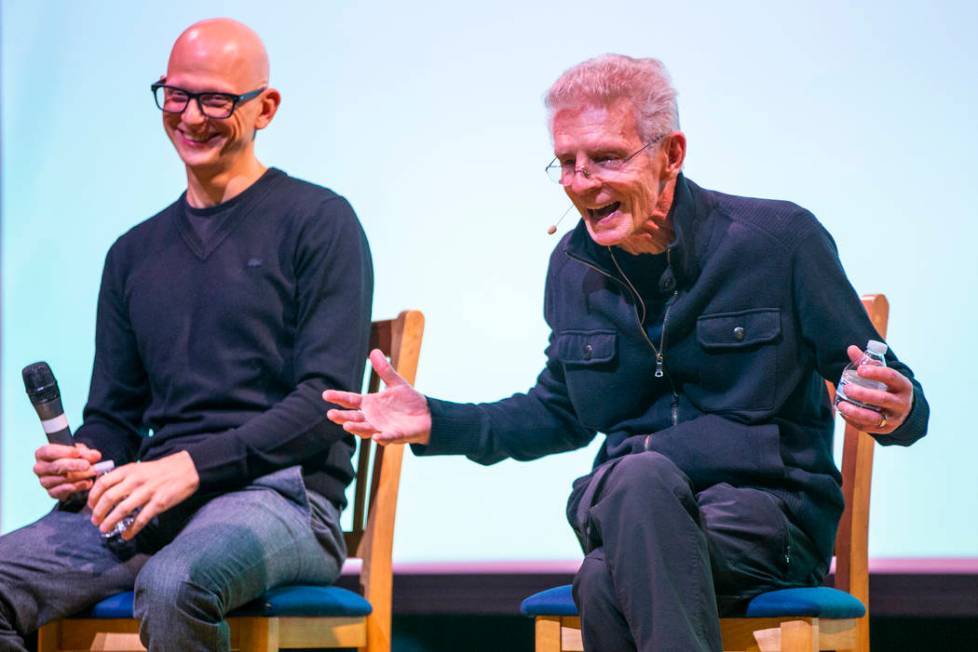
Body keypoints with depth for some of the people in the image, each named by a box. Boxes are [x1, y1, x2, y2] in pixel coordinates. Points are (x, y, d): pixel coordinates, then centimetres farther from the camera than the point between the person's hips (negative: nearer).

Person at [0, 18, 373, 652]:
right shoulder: (135, 254, 22)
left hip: (280, 491, -5)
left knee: (173, 585, -38)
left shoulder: (319, 223, 4)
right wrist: (82, 463, -3)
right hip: (153, 505, 5)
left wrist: (191, 466, -18)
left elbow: (325, 400, -6)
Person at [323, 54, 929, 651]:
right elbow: (562, 414, 27)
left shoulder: (781, 238, -3)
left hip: (769, 513, -4)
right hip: (625, 507, 4)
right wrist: (434, 422, 13)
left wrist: (895, 412, -26)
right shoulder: (573, 267, 12)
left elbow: (886, 391, 0)